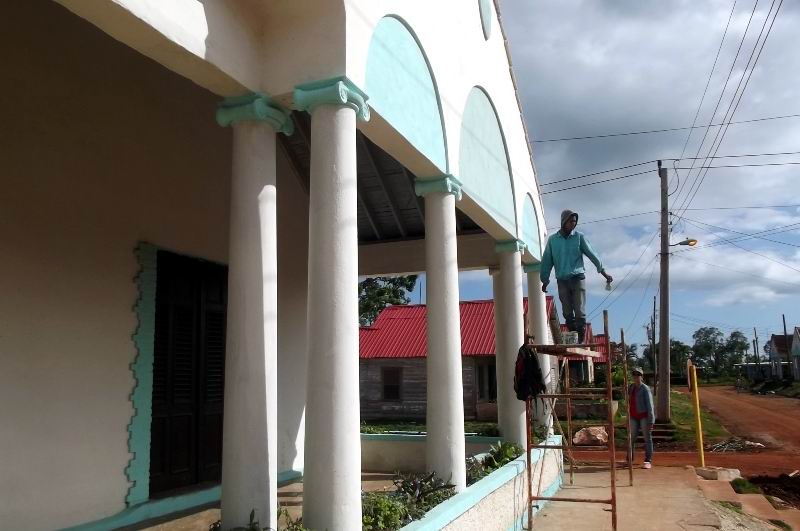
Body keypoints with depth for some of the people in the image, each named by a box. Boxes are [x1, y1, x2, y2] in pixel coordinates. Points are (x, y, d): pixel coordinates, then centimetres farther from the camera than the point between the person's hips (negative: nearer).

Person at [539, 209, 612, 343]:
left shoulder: (579, 237, 5)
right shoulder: (552, 240, 8)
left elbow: (592, 254, 3)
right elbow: (547, 261, 11)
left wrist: (603, 271, -3)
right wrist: (545, 280, 9)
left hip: (578, 278, -2)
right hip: (562, 281, 2)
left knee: (579, 312, -8)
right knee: (567, 313, 2)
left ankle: (580, 341, -5)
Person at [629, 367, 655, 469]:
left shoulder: (645, 389, -10)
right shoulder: (630, 387, 9)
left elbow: (650, 405, -13)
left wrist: (651, 421, -18)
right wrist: (628, 418, 17)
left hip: (644, 416, -6)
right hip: (634, 417, 6)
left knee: (647, 438, 0)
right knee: (631, 438, 6)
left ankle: (648, 461, 3)